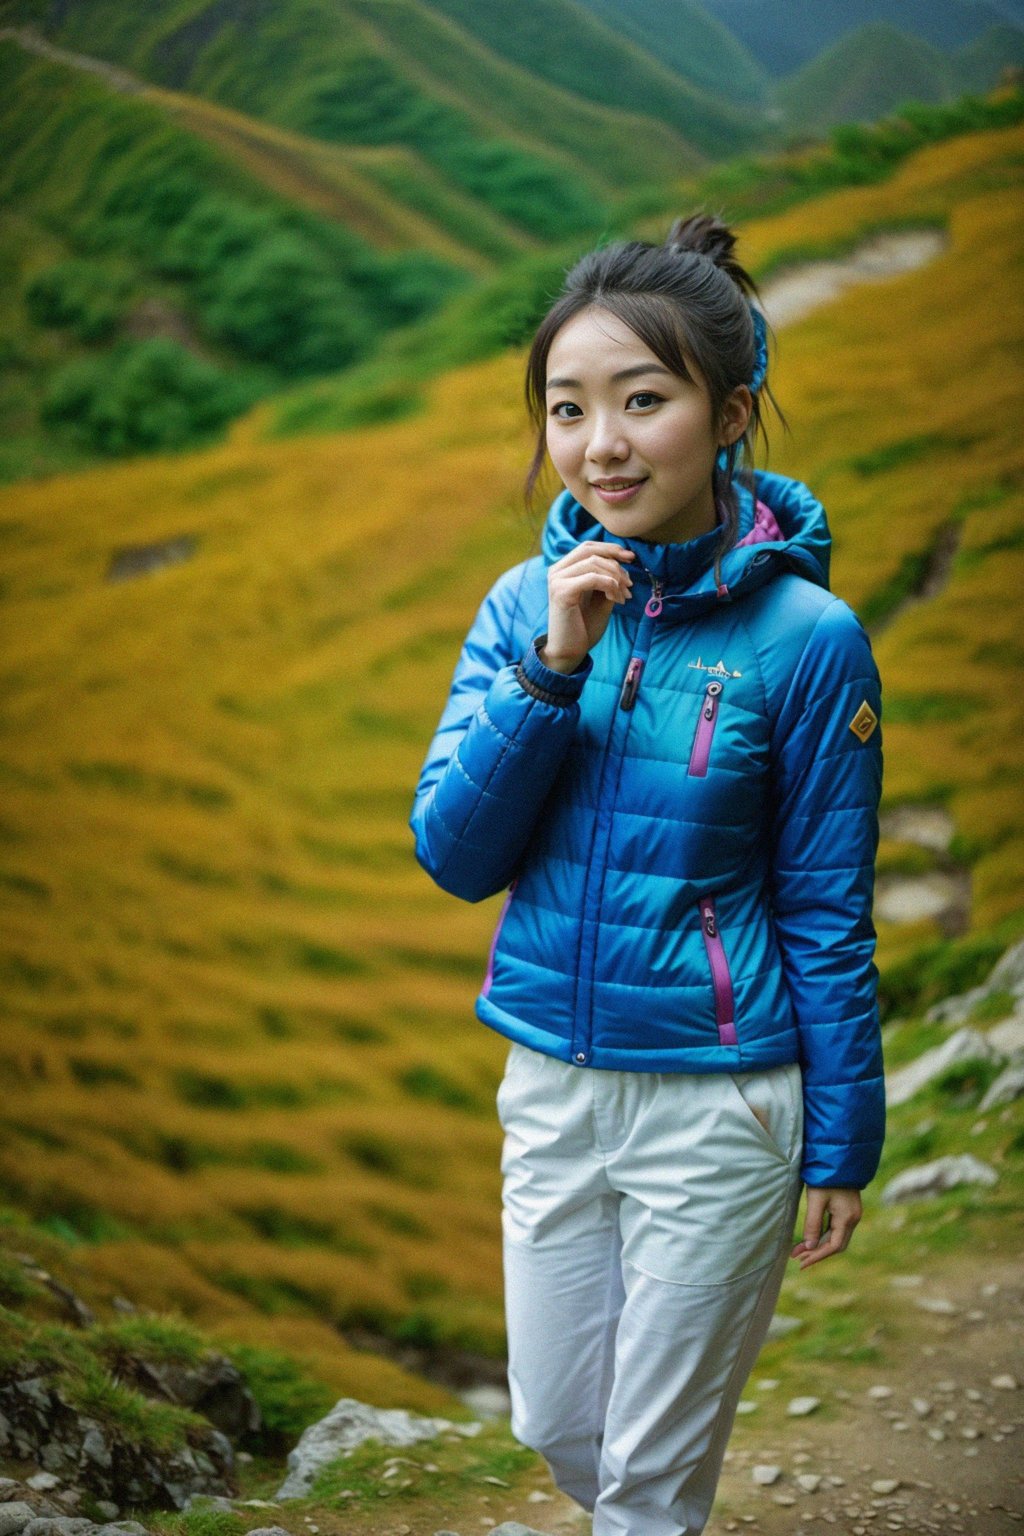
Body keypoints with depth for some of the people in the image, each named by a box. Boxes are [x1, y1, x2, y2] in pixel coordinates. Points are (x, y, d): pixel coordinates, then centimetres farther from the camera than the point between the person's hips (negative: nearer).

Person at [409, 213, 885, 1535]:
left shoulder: (804, 635, -14)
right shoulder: (526, 606, -2)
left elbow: (826, 914, -8)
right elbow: (454, 856, -7)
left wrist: (841, 1144, -4)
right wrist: (552, 670, -19)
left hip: (719, 1105, -4)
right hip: (551, 1088, 4)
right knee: (555, 1426, 19)